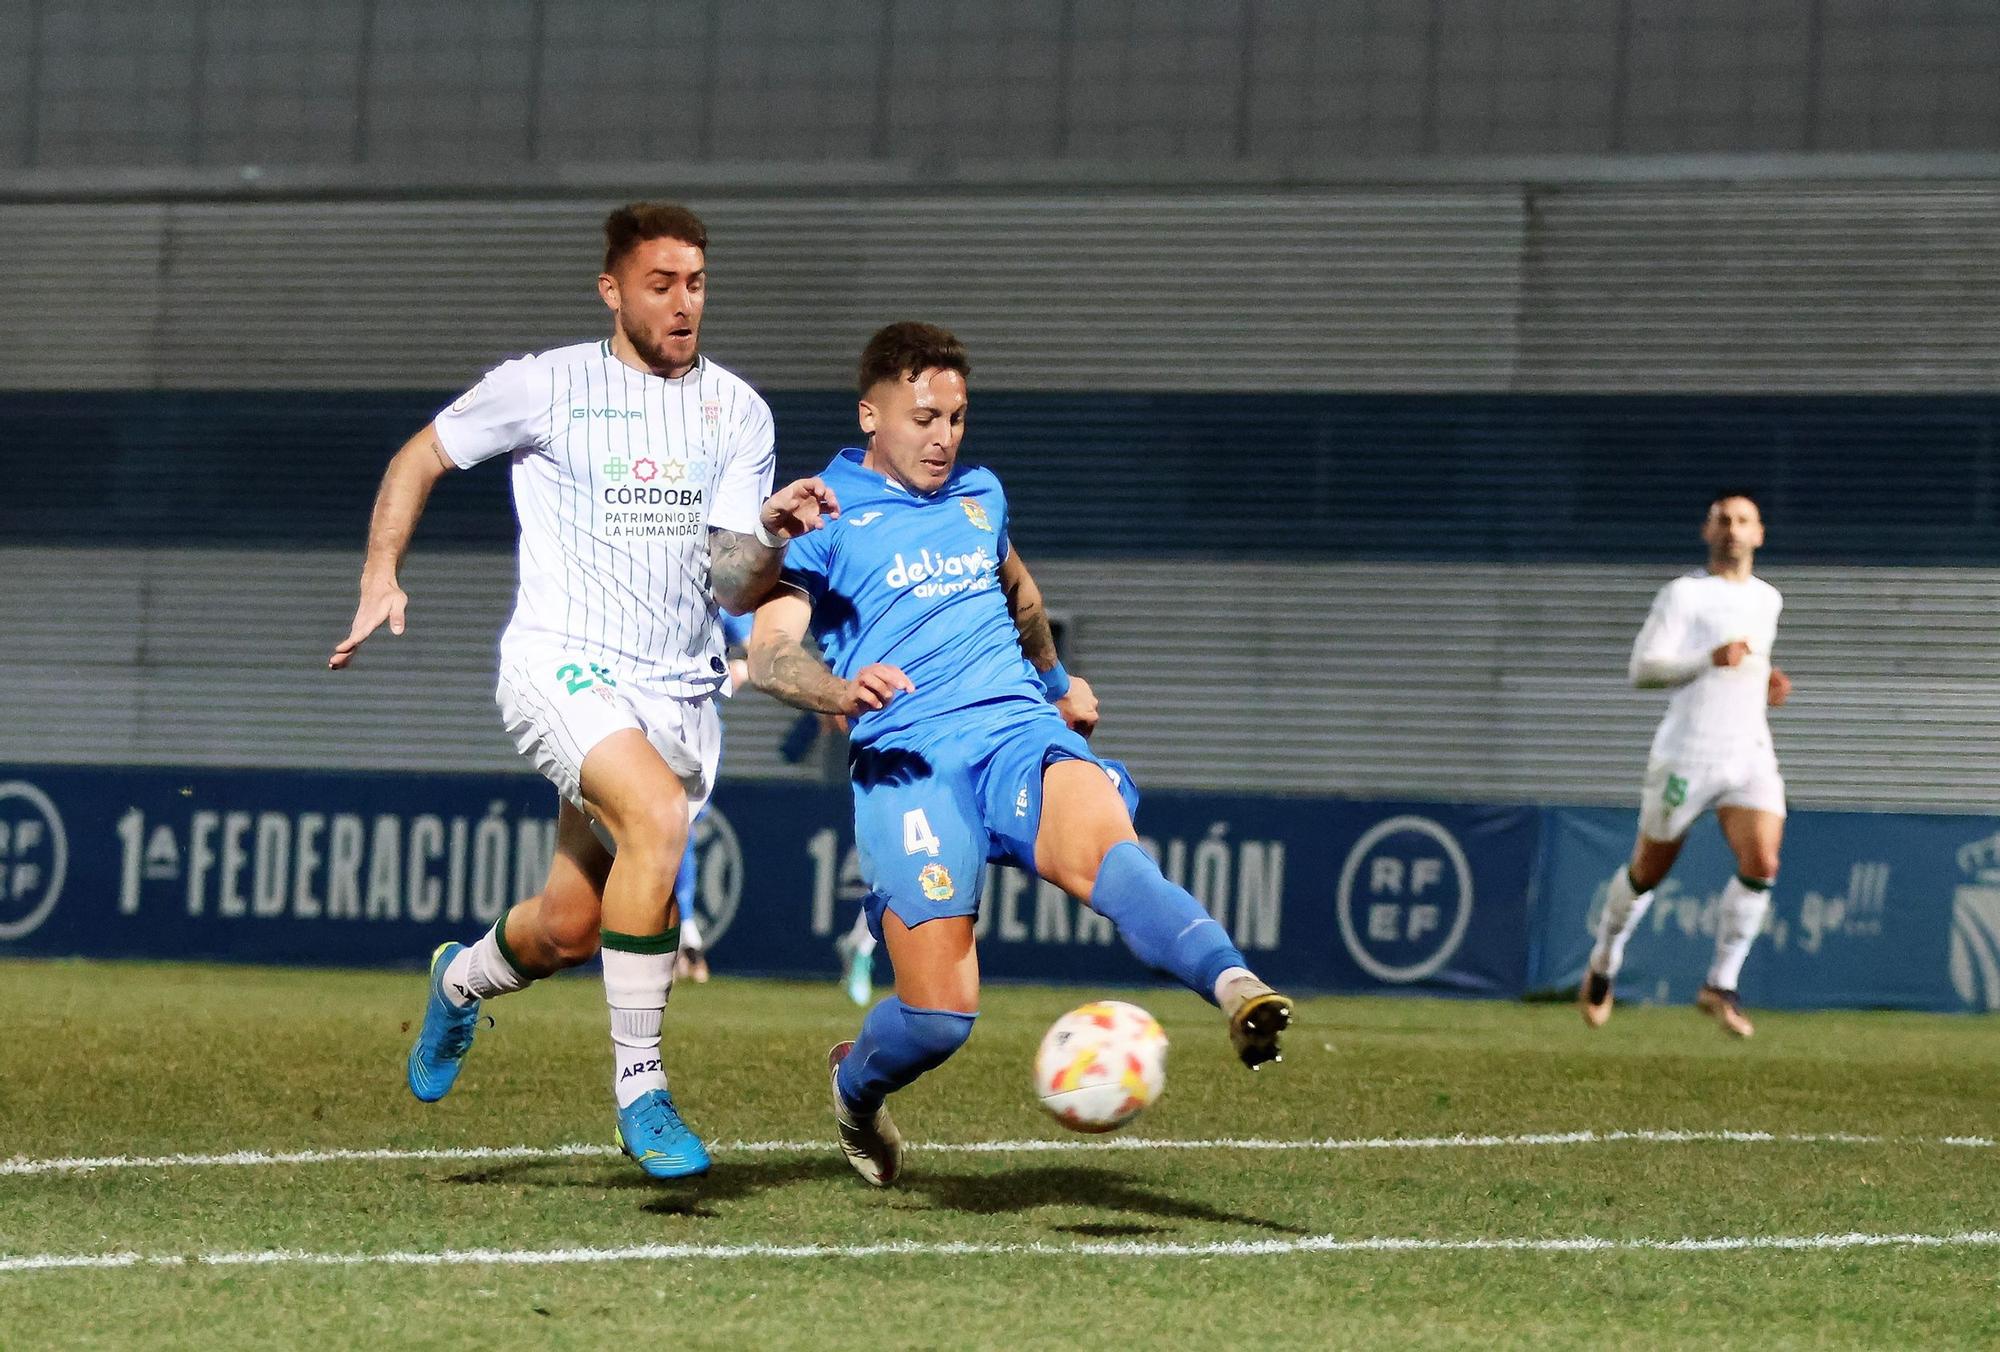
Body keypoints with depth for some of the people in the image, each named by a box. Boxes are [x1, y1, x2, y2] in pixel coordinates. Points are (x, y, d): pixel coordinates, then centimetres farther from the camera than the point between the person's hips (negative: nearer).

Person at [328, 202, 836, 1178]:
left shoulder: (736, 411, 9)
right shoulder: (546, 386, 0)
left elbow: (735, 588, 3)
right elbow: (419, 458, 13)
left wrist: (774, 533, -18)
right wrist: (380, 581, 1)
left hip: (678, 688, 4)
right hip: (562, 661, -4)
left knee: (571, 928, 5)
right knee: (658, 814, -31)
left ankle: (462, 980, 43)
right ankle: (638, 1087, -22)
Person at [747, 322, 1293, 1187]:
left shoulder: (980, 495, 23)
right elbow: (767, 652, -6)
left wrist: (1056, 682, 57)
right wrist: (839, 690, -26)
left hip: (1021, 732, 3)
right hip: (908, 759, -3)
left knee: (1103, 853, -33)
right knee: (941, 1011, -13)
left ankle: (1237, 991, -57)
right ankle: (855, 1088, 21)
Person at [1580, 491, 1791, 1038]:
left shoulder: (1768, 599, 15)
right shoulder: (1683, 593, -5)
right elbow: (1642, 669, -12)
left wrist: (1765, 681, 11)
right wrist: (1710, 660, -25)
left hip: (1750, 756, 4)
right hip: (1687, 756, -4)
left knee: (1761, 865, -16)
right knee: (1648, 870, 7)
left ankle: (1721, 986, -6)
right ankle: (1604, 962, 33)